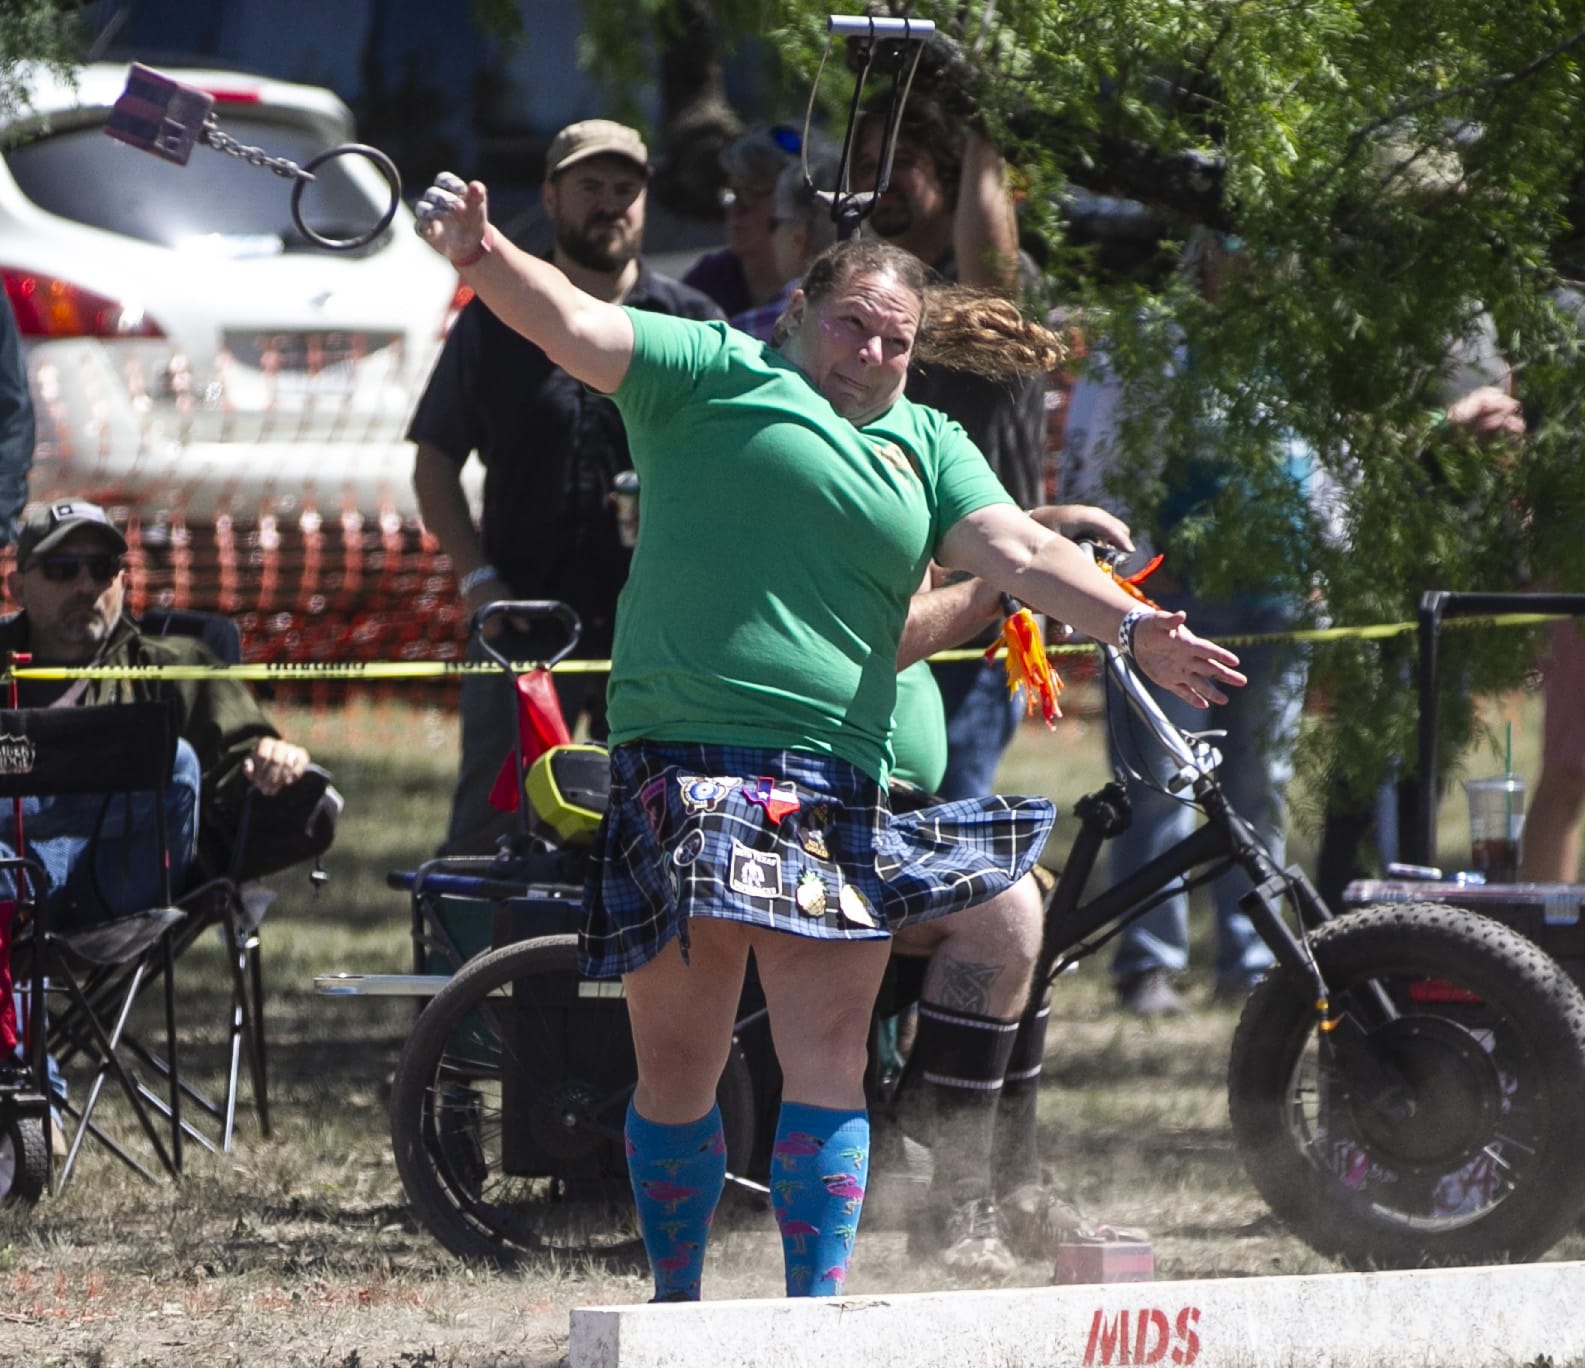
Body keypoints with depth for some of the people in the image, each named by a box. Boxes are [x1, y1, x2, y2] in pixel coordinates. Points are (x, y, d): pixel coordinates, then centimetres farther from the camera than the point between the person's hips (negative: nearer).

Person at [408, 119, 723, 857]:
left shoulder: (692, 324, 8)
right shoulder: (494, 322, 8)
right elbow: (435, 462, 10)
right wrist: (478, 579, -2)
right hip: (523, 624, 0)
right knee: (486, 835, -3)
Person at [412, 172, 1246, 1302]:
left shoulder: (924, 445, 20)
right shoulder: (716, 372, 9)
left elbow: (1020, 552, 9)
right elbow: (577, 327, -3)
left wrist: (1138, 628, -7)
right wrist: (483, 255, -22)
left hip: (837, 782, 3)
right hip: (684, 762, -3)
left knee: (828, 1058, -3)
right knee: (678, 1059, 1)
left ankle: (817, 1307, 0)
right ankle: (677, 1303, 14)